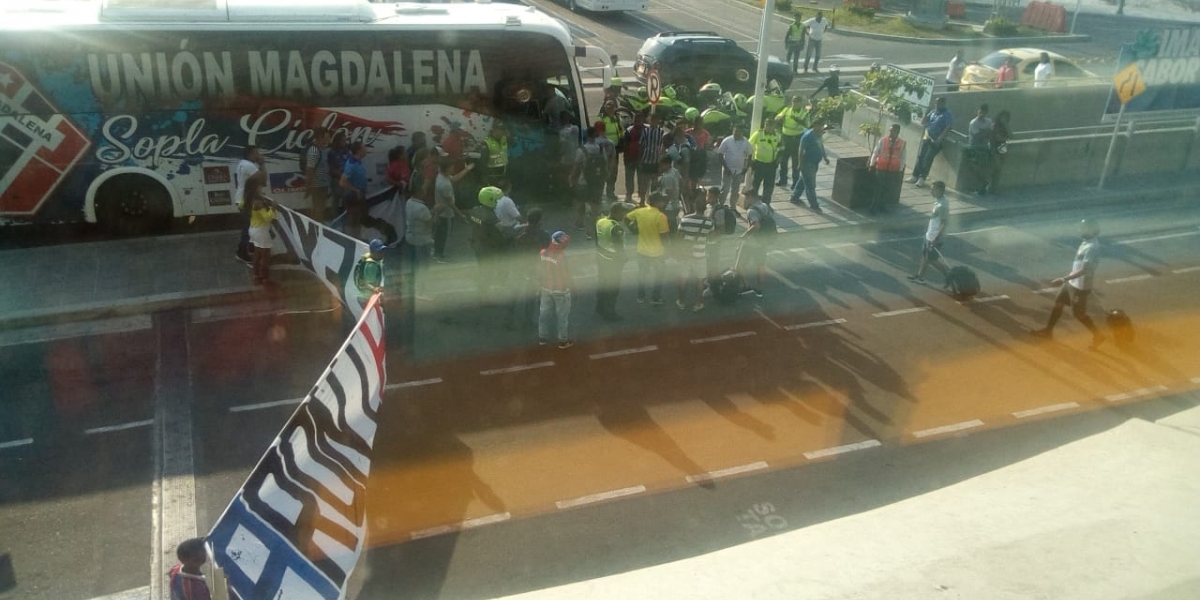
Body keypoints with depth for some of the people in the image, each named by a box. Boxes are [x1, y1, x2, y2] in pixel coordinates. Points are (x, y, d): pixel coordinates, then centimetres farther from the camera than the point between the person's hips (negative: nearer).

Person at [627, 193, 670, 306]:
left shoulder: (639, 211, -8)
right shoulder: (661, 216, -24)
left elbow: (626, 218, 5)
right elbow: (664, 236, -21)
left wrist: (634, 228, 14)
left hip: (642, 250, 4)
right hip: (657, 252, -4)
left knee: (642, 274, 23)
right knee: (658, 275, 17)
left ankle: (640, 297, 34)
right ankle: (655, 299, 26)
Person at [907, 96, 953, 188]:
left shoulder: (948, 114, -5)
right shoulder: (933, 112, 15)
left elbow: (948, 128, -16)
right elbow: (923, 122, 20)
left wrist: (939, 139, -23)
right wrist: (926, 113, 3)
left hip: (936, 141, -6)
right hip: (926, 138, 6)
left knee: (928, 158, -14)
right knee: (920, 156, -1)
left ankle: (922, 178, -10)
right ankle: (915, 176, 5)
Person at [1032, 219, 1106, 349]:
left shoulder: (1091, 248, -29)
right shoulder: (1088, 241, 1)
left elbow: (1083, 270, -34)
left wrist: (1063, 279, -37)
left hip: (1081, 285, -10)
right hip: (1073, 282, 10)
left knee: (1078, 313, 4)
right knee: (1058, 302, 18)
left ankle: (1098, 335, 20)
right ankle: (1048, 330, 32)